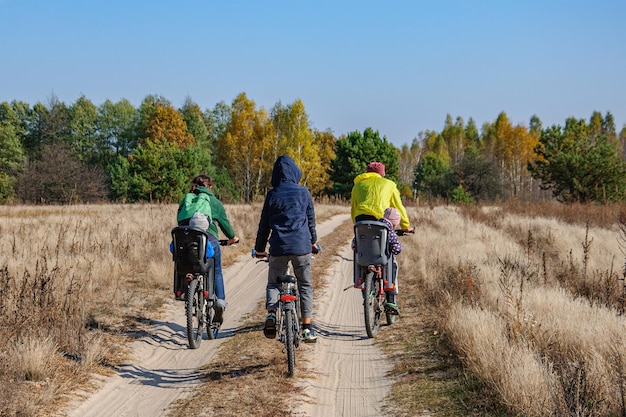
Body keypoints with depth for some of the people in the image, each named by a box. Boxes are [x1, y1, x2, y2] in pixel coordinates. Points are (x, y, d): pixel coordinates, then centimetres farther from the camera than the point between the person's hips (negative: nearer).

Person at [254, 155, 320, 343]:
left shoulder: (272, 195, 3)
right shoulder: (303, 192, 3)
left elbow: (264, 224, 8)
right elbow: (311, 219, 12)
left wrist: (259, 248, 19)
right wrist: (313, 241, 28)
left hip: (278, 247, 0)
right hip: (301, 246, 0)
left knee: (273, 284, 15)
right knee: (305, 285, 10)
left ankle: (271, 312, -12)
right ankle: (307, 328, 5)